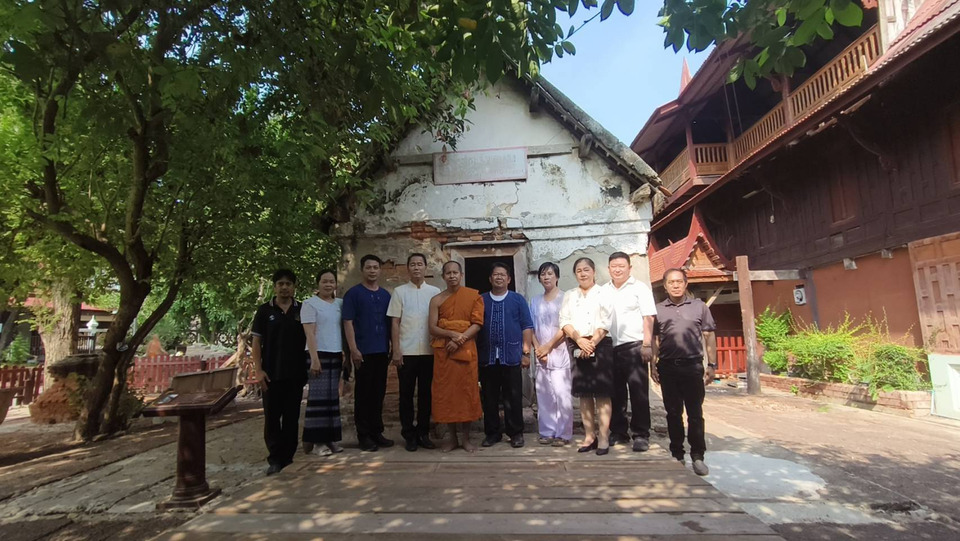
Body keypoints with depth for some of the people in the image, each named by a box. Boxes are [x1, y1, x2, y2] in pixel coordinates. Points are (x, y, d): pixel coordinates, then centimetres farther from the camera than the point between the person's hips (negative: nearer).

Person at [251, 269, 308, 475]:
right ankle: (275, 459, 10)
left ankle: (288, 457, 18)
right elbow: (256, 342, 1)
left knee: (292, 417, 7)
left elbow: (308, 339, 9)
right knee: (272, 417, 2)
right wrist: (259, 370, -7)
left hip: (296, 373, 1)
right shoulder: (264, 310, 2)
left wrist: (307, 366, 3)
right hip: (271, 373, -1)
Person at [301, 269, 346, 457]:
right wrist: (314, 358, -16)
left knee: (333, 397, 7)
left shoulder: (340, 304, 12)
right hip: (319, 354, -5)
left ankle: (331, 438, 13)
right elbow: (309, 333, -9)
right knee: (319, 397, -5)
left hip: (336, 355, 5)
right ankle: (317, 441, 2)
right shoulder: (310, 304, -2)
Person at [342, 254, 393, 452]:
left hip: (382, 351, 5)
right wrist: (353, 349, -14)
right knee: (363, 394, 1)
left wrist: (393, 347, 11)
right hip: (363, 352, -5)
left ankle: (377, 432, 21)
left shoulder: (385, 295, 13)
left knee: (378, 393, 10)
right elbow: (348, 322, -6)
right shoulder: (353, 293, -1)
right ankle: (363, 435, 10)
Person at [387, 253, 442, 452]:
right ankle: (409, 435, 17)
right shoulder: (399, 292, 5)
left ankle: (423, 434, 21)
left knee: (426, 394, 8)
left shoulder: (435, 292, 8)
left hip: (429, 351, 1)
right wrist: (396, 351, -5)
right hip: (406, 351, -1)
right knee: (406, 394, 6)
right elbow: (395, 323, 2)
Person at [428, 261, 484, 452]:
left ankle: (466, 437, 13)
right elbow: (432, 328, -2)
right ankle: (452, 436, 15)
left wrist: (460, 339, -16)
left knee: (467, 390, 1)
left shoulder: (474, 295, 3)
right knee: (445, 391, 2)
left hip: (466, 349, -1)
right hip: (443, 351, 1)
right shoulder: (436, 300, 5)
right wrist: (452, 334, -18)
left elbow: (477, 323, -4)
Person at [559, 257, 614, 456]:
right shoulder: (569, 296, 14)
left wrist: (591, 344, -15)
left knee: (602, 393, -3)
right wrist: (579, 340, -12)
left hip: (600, 346, -3)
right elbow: (564, 321, 3)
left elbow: (605, 323, -6)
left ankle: (603, 437, 3)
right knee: (583, 393, 7)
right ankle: (589, 436, 15)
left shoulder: (603, 294, 4)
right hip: (577, 348, 3)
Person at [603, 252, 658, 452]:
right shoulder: (604, 291, 14)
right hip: (611, 348, 4)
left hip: (634, 346, -4)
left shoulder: (639, 288, 1)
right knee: (615, 393, 11)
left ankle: (641, 435, 8)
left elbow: (648, 318, -5)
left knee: (639, 393, -1)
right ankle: (618, 432, 21)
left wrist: (647, 345, -13)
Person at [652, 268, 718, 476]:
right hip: (668, 367, 1)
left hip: (693, 365, -1)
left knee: (695, 413, 0)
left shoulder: (699, 306, 6)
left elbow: (709, 336, 6)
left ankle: (697, 456, 10)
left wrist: (712, 365, 1)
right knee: (673, 413, 9)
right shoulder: (658, 309, 8)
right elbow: (654, 340, 8)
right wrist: (653, 366, 3)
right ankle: (676, 455, 19)